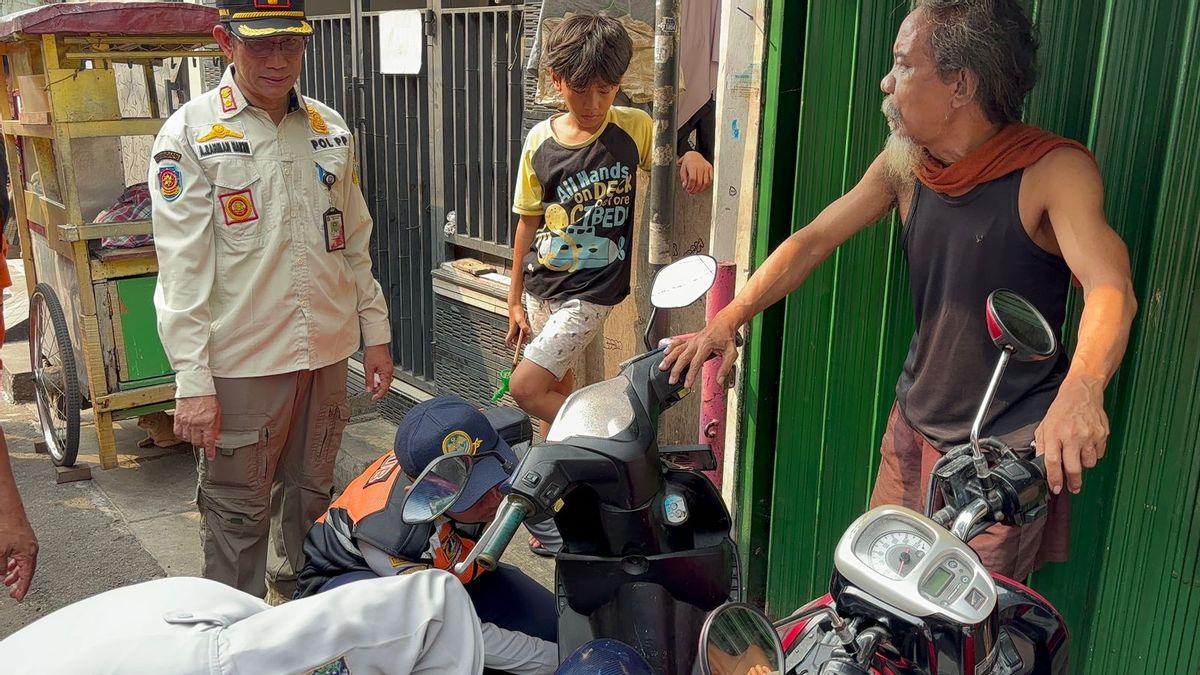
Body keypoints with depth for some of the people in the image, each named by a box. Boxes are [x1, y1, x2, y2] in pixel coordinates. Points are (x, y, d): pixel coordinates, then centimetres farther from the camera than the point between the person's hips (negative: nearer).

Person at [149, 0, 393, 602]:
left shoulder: (330, 129, 8)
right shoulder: (190, 134, -7)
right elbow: (183, 268, -11)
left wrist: (374, 332, 12)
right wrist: (193, 383, -15)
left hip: (326, 350, 5)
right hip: (241, 360, -4)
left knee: (309, 494, 18)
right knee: (237, 513, 6)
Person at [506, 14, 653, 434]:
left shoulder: (634, 128, -8)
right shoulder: (540, 140, -2)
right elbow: (528, 223, 4)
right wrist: (515, 301, 8)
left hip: (590, 292, -4)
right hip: (539, 288, 4)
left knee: (525, 388, -13)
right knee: (556, 388, 15)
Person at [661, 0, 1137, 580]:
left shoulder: (1055, 171, -18)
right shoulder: (905, 164, 0)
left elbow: (1111, 289, -32)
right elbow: (814, 239, 2)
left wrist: (1080, 390, -53)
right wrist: (727, 321, -9)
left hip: (1008, 447, -5)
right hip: (913, 424, 6)